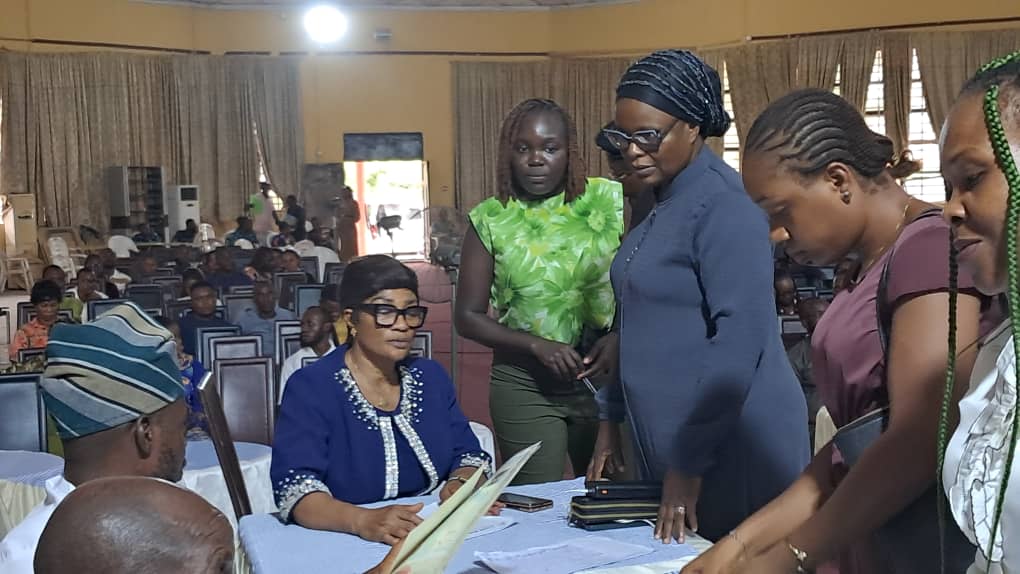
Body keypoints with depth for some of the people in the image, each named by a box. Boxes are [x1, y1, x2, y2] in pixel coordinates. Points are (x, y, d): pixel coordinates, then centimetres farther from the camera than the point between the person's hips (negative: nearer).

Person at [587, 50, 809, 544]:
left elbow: (741, 339, -23)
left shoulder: (723, 205, -17)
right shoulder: (662, 203, 11)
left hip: (730, 446, -9)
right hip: (667, 440, 9)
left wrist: (690, 460, -23)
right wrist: (612, 416, 16)